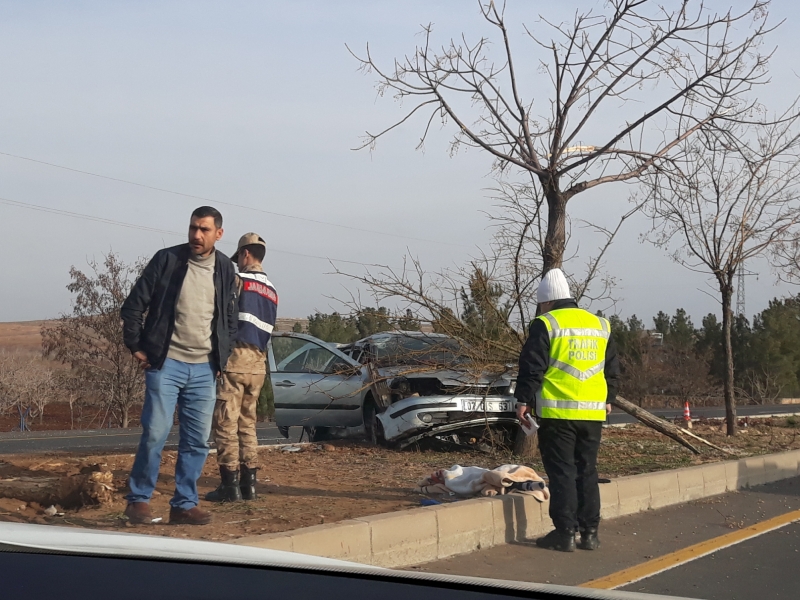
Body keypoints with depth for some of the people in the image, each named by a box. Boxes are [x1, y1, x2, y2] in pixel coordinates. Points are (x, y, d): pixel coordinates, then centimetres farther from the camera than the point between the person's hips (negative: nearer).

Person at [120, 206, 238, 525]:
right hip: (166, 363, -4)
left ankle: (184, 504, 14)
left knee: (197, 441, 5)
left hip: (204, 369, 4)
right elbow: (134, 305, -1)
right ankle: (138, 498, 7)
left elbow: (230, 318, 18)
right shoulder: (166, 259, -4)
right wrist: (136, 347, -3)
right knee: (155, 433, -8)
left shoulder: (225, 270, 7)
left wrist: (221, 357, 10)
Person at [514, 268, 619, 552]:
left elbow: (532, 367, -8)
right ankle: (589, 532, 13)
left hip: (558, 412, -5)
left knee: (562, 473, -1)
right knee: (587, 472, 12)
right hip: (593, 412, 5)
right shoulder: (599, 325, 14)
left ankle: (565, 533, -1)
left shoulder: (546, 325, -5)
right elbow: (612, 368, 19)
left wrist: (523, 400, -1)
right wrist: (607, 399, 28)